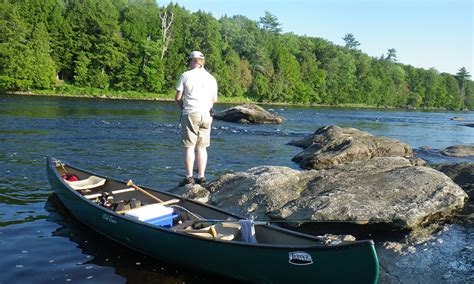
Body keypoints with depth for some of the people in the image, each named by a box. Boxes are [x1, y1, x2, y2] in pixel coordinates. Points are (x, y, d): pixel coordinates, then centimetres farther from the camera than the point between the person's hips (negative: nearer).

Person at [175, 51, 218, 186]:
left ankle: (189, 177, -2)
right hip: (206, 115, 4)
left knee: (189, 146, -1)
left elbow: (178, 98, 2)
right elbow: (214, 99, 17)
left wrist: (183, 107, 20)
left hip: (190, 114, -4)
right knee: (202, 147, 8)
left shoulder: (186, 75, 0)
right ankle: (201, 176, 7)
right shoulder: (211, 78, 11)